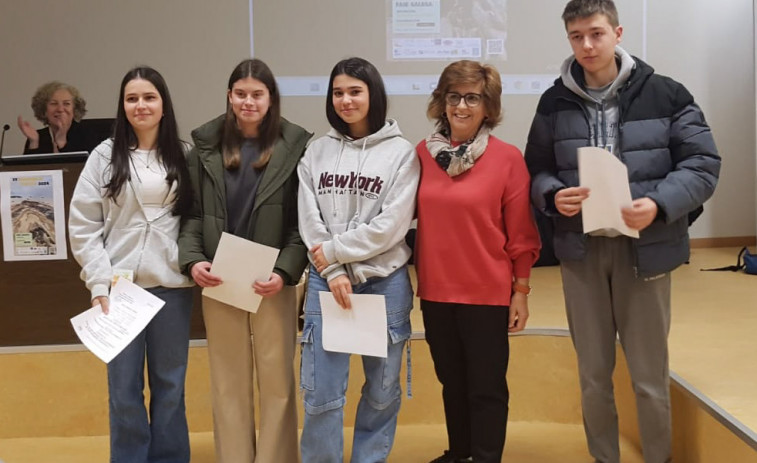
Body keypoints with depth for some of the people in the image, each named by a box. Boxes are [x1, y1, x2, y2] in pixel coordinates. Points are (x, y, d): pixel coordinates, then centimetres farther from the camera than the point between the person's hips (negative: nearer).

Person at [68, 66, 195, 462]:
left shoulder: (184, 156, 5)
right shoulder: (105, 156, 2)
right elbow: (82, 226, -1)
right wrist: (99, 283, -8)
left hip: (172, 285, 1)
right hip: (120, 285, -1)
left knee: (170, 386, 9)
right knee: (124, 389, 4)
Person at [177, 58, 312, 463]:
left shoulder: (294, 147, -2)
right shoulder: (206, 145, 5)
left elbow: (303, 220, -4)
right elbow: (192, 212, 5)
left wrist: (285, 271, -16)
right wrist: (192, 259, -11)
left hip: (272, 282, -2)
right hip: (219, 281, 2)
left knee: (277, 380, 5)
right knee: (228, 382, 9)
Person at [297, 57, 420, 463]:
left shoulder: (401, 152, -2)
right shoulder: (317, 152, 7)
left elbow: (392, 225, -10)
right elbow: (309, 222, 1)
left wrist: (334, 251, -10)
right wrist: (333, 270, -11)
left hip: (385, 281, -1)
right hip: (325, 280, 2)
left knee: (382, 389, 11)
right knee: (320, 393, 2)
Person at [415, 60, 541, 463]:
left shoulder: (508, 158, -9)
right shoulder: (423, 153, 1)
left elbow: (521, 233, -6)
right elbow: (415, 218, 9)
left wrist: (521, 290, -4)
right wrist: (414, 277, 9)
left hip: (488, 292, -4)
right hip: (436, 290, 4)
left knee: (486, 387, 6)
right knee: (452, 381, 19)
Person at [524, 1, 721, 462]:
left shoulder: (665, 94, -5)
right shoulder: (555, 102, 3)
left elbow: (703, 164, -5)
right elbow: (537, 170, 9)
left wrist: (659, 204, -22)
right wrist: (553, 195, -14)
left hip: (645, 249, -2)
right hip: (581, 251, 2)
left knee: (650, 376, 8)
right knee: (593, 375, 14)